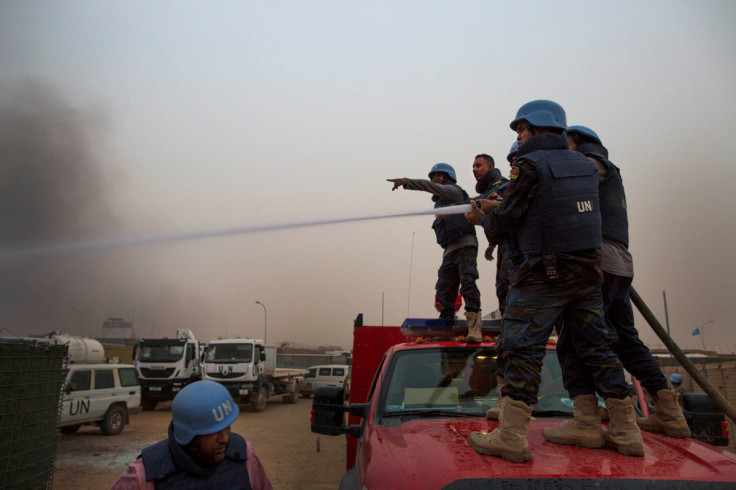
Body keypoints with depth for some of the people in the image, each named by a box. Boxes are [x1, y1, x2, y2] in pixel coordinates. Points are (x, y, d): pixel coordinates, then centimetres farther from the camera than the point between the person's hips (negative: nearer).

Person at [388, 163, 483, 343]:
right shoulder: (440, 203, 30)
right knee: (444, 290, 0)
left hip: (465, 245, -8)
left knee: (467, 283, -19)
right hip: (450, 250, 8)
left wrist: (406, 182, -20)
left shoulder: (455, 190, 6)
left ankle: (474, 327, -23)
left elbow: (432, 187, -12)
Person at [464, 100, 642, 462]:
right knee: (595, 346, 13)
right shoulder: (584, 164, 14)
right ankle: (626, 432, 18)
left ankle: (511, 435, -7)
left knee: (522, 347, -5)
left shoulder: (531, 165, -9)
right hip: (588, 270, 8)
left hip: (544, 273, -7)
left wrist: (486, 217, 12)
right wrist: (497, 207, 23)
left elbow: (507, 219, -10)